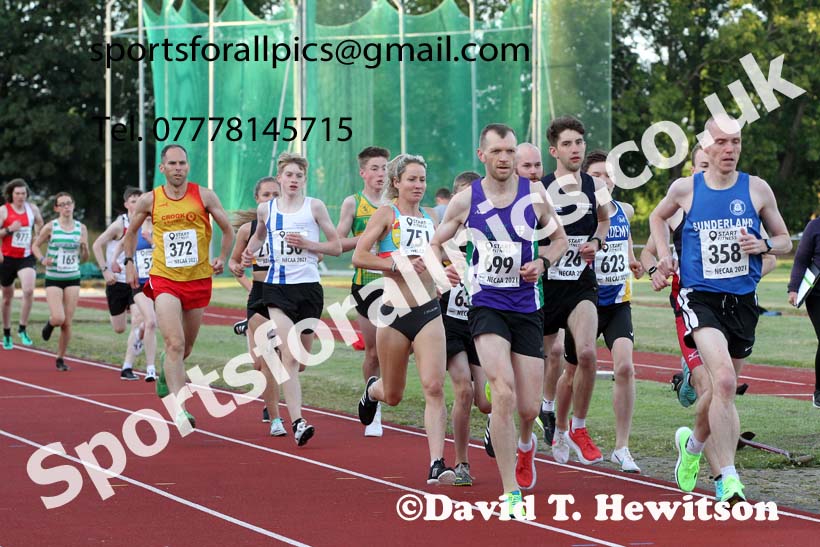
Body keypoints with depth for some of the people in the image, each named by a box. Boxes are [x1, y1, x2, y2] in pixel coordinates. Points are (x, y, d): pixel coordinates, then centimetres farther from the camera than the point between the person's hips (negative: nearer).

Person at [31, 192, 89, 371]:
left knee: (67, 323, 0)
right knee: (59, 318, -15)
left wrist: (84, 247, -12)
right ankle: (50, 323, 23)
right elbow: (35, 246, 7)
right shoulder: (51, 227, -5)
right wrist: (42, 259, -11)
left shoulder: (81, 228, 3)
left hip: (73, 278, 2)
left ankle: (60, 358, 16)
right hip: (53, 278, -2)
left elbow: (84, 258, 9)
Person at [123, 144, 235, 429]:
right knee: (175, 344, -18)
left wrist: (221, 259, -2)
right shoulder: (149, 200, -1)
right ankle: (179, 408, -22)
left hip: (198, 280, 2)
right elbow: (131, 231, 17)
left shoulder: (204, 196, -2)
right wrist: (129, 261, 9)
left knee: (186, 347, 13)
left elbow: (227, 230, 9)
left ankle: (166, 370, 48)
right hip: (164, 280, -2)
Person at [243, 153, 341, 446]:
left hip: (309, 286, 1)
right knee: (289, 354, -17)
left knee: (303, 357, 10)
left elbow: (336, 246, 3)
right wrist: (249, 252, 8)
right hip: (277, 287, -1)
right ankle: (297, 423, -25)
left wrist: (307, 244, -11)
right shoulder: (266, 209, 6)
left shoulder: (314, 207, 2)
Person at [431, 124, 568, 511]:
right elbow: (435, 243, 9)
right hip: (486, 306, -2)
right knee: (504, 392, -21)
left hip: (527, 308, 2)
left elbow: (559, 238, 14)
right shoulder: (466, 200, -2)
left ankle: (525, 443, 43)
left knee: (528, 407, 3)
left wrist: (543, 263, -6)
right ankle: (510, 493, -15)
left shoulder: (534, 194, 0)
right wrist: (442, 270, -12)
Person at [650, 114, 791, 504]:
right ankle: (729, 479, -22)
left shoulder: (757, 189, 2)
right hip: (700, 297, -3)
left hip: (742, 301, 3)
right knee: (724, 382, -23)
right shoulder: (685, 189, 1)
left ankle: (693, 442, 46)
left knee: (721, 390, 14)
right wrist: (664, 254, 7)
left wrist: (764, 245, -11)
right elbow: (658, 217, 23)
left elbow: (785, 241, 11)